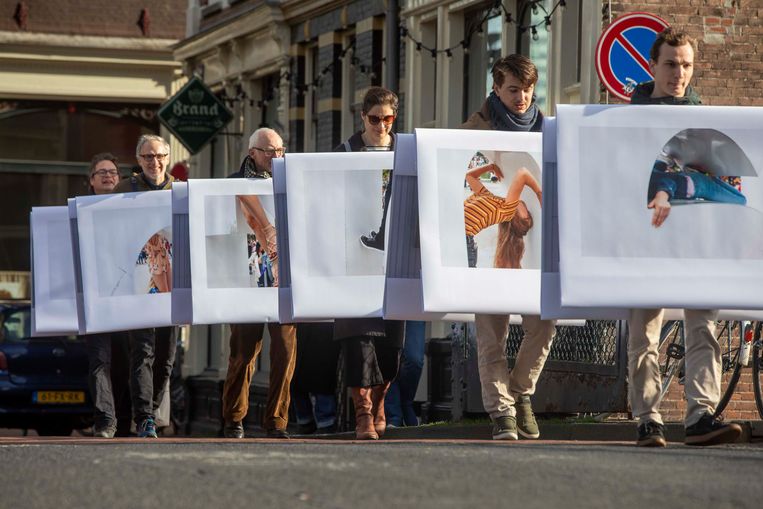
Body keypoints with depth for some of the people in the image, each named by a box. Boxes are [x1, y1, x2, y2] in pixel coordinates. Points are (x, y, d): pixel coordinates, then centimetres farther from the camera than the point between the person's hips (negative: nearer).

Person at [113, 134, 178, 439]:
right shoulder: (125, 190, 7)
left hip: (172, 281, 3)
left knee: (166, 354, 5)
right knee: (142, 350, -13)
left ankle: (150, 414, 17)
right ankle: (144, 418, -18)